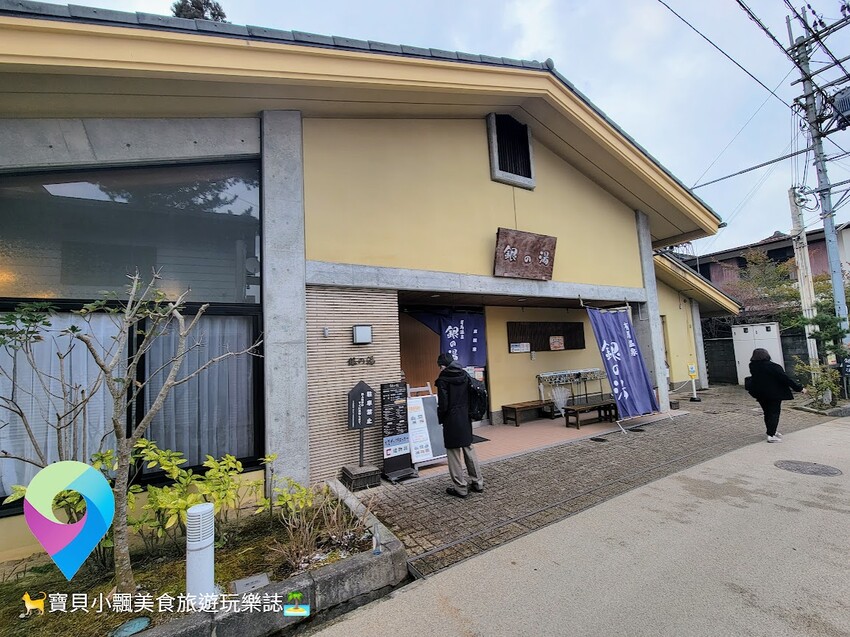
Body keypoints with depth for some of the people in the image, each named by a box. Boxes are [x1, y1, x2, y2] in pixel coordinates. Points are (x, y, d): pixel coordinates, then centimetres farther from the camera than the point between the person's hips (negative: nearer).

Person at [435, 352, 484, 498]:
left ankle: (460, 488, 15)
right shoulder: (465, 375, 3)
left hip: (452, 421, -6)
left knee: (454, 453, 6)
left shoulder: (443, 379, -14)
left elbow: (443, 404, -16)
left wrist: (439, 419, 0)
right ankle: (477, 482, 28)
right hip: (466, 419, 7)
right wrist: (467, 412, 15)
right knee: (469, 450, 18)